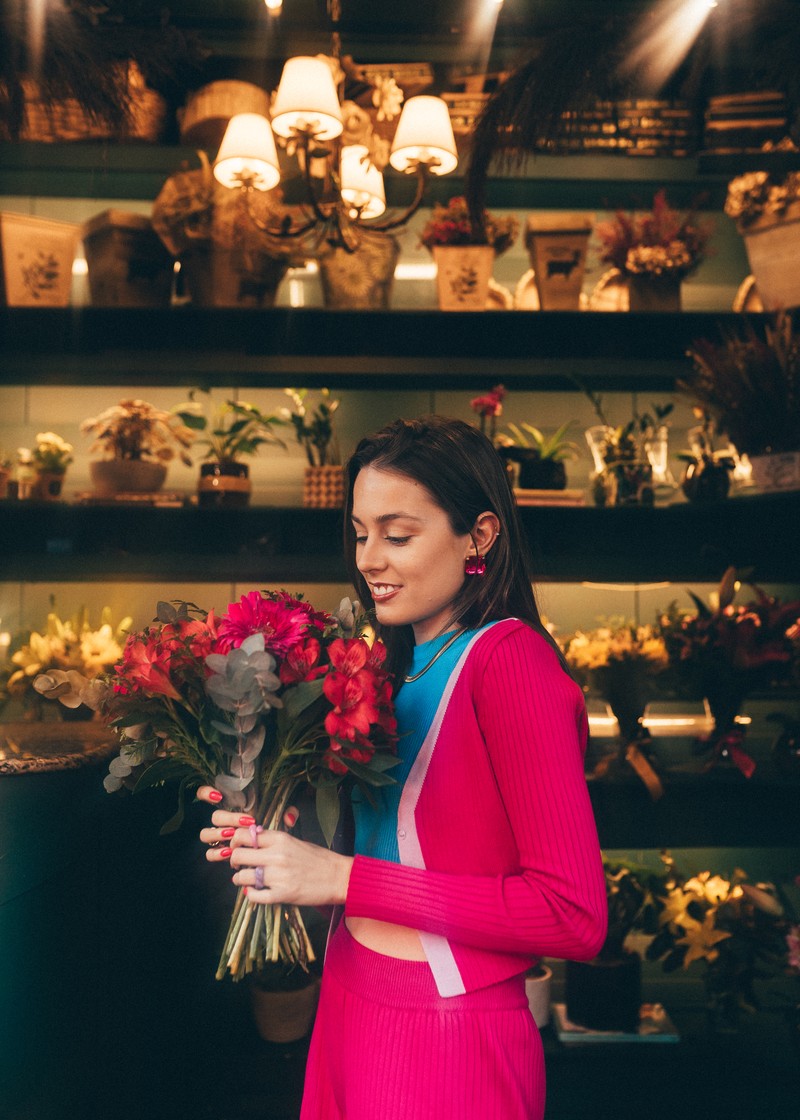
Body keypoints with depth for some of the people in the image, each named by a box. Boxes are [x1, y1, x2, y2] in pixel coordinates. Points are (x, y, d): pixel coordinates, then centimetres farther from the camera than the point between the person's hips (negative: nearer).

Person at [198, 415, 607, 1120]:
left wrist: (345, 878, -22)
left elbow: (575, 914, -23)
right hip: (349, 1008, 7)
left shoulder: (509, 659, -18)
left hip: (446, 1044, -7)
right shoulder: (405, 663, 4)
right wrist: (281, 840, -5)